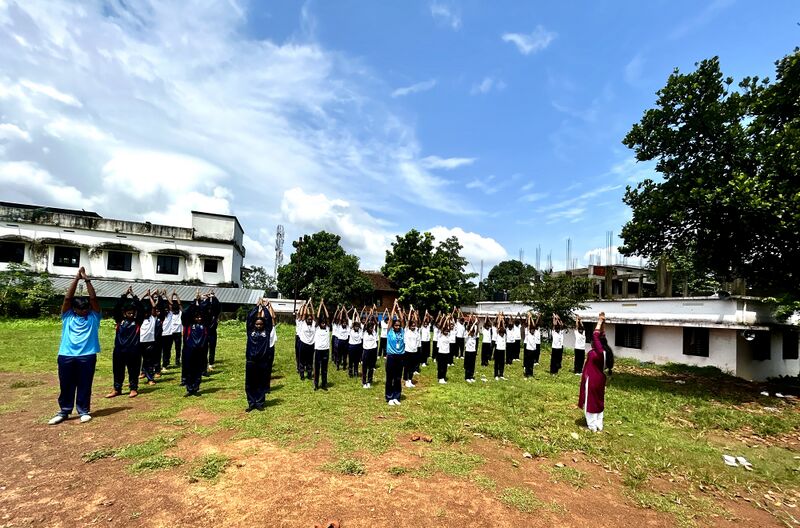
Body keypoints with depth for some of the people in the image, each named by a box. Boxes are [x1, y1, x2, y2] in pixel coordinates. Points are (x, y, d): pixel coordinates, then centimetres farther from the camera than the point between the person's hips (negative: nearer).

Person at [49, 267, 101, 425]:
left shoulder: (93, 316, 6)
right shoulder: (67, 316, 7)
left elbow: (93, 298, -5)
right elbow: (67, 297, -2)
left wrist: (87, 280, -9)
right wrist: (76, 279, -9)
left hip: (87, 356, -1)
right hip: (66, 356, 1)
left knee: (84, 385, 6)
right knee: (66, 385, 10)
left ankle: (84, 411, 19)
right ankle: (64, 411, 25)